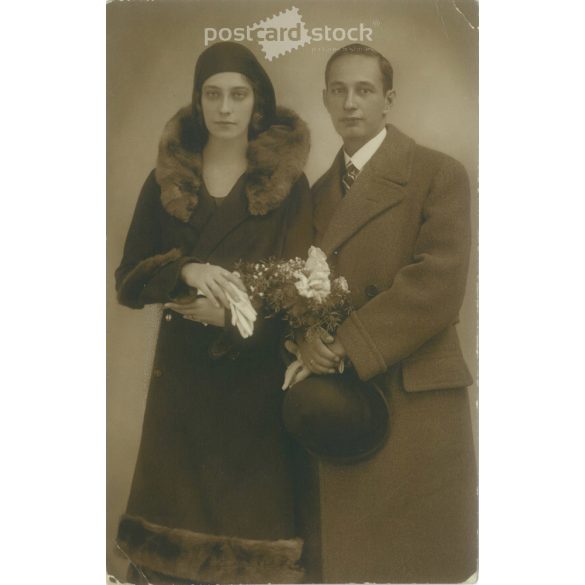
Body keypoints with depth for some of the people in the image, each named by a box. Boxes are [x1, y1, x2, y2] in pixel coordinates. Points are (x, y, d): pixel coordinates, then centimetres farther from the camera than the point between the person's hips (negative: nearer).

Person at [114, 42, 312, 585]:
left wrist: (230, 314, -18)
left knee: (252, 524, 2)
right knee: (177, 523, 4)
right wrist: (184, 269, -15)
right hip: (182, 373, 2)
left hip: (256, 375, -1)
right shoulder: (164, 181, 6)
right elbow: (127, 281, 4)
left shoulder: (288, 182, 2)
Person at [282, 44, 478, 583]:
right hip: (338, 402, 5)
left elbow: (438, 284, -14)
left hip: (416, 400, -5)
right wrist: (306, 334, -6)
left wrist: (349, 344, -16)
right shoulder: (320, 191, 17)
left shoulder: (438, 174, -2)